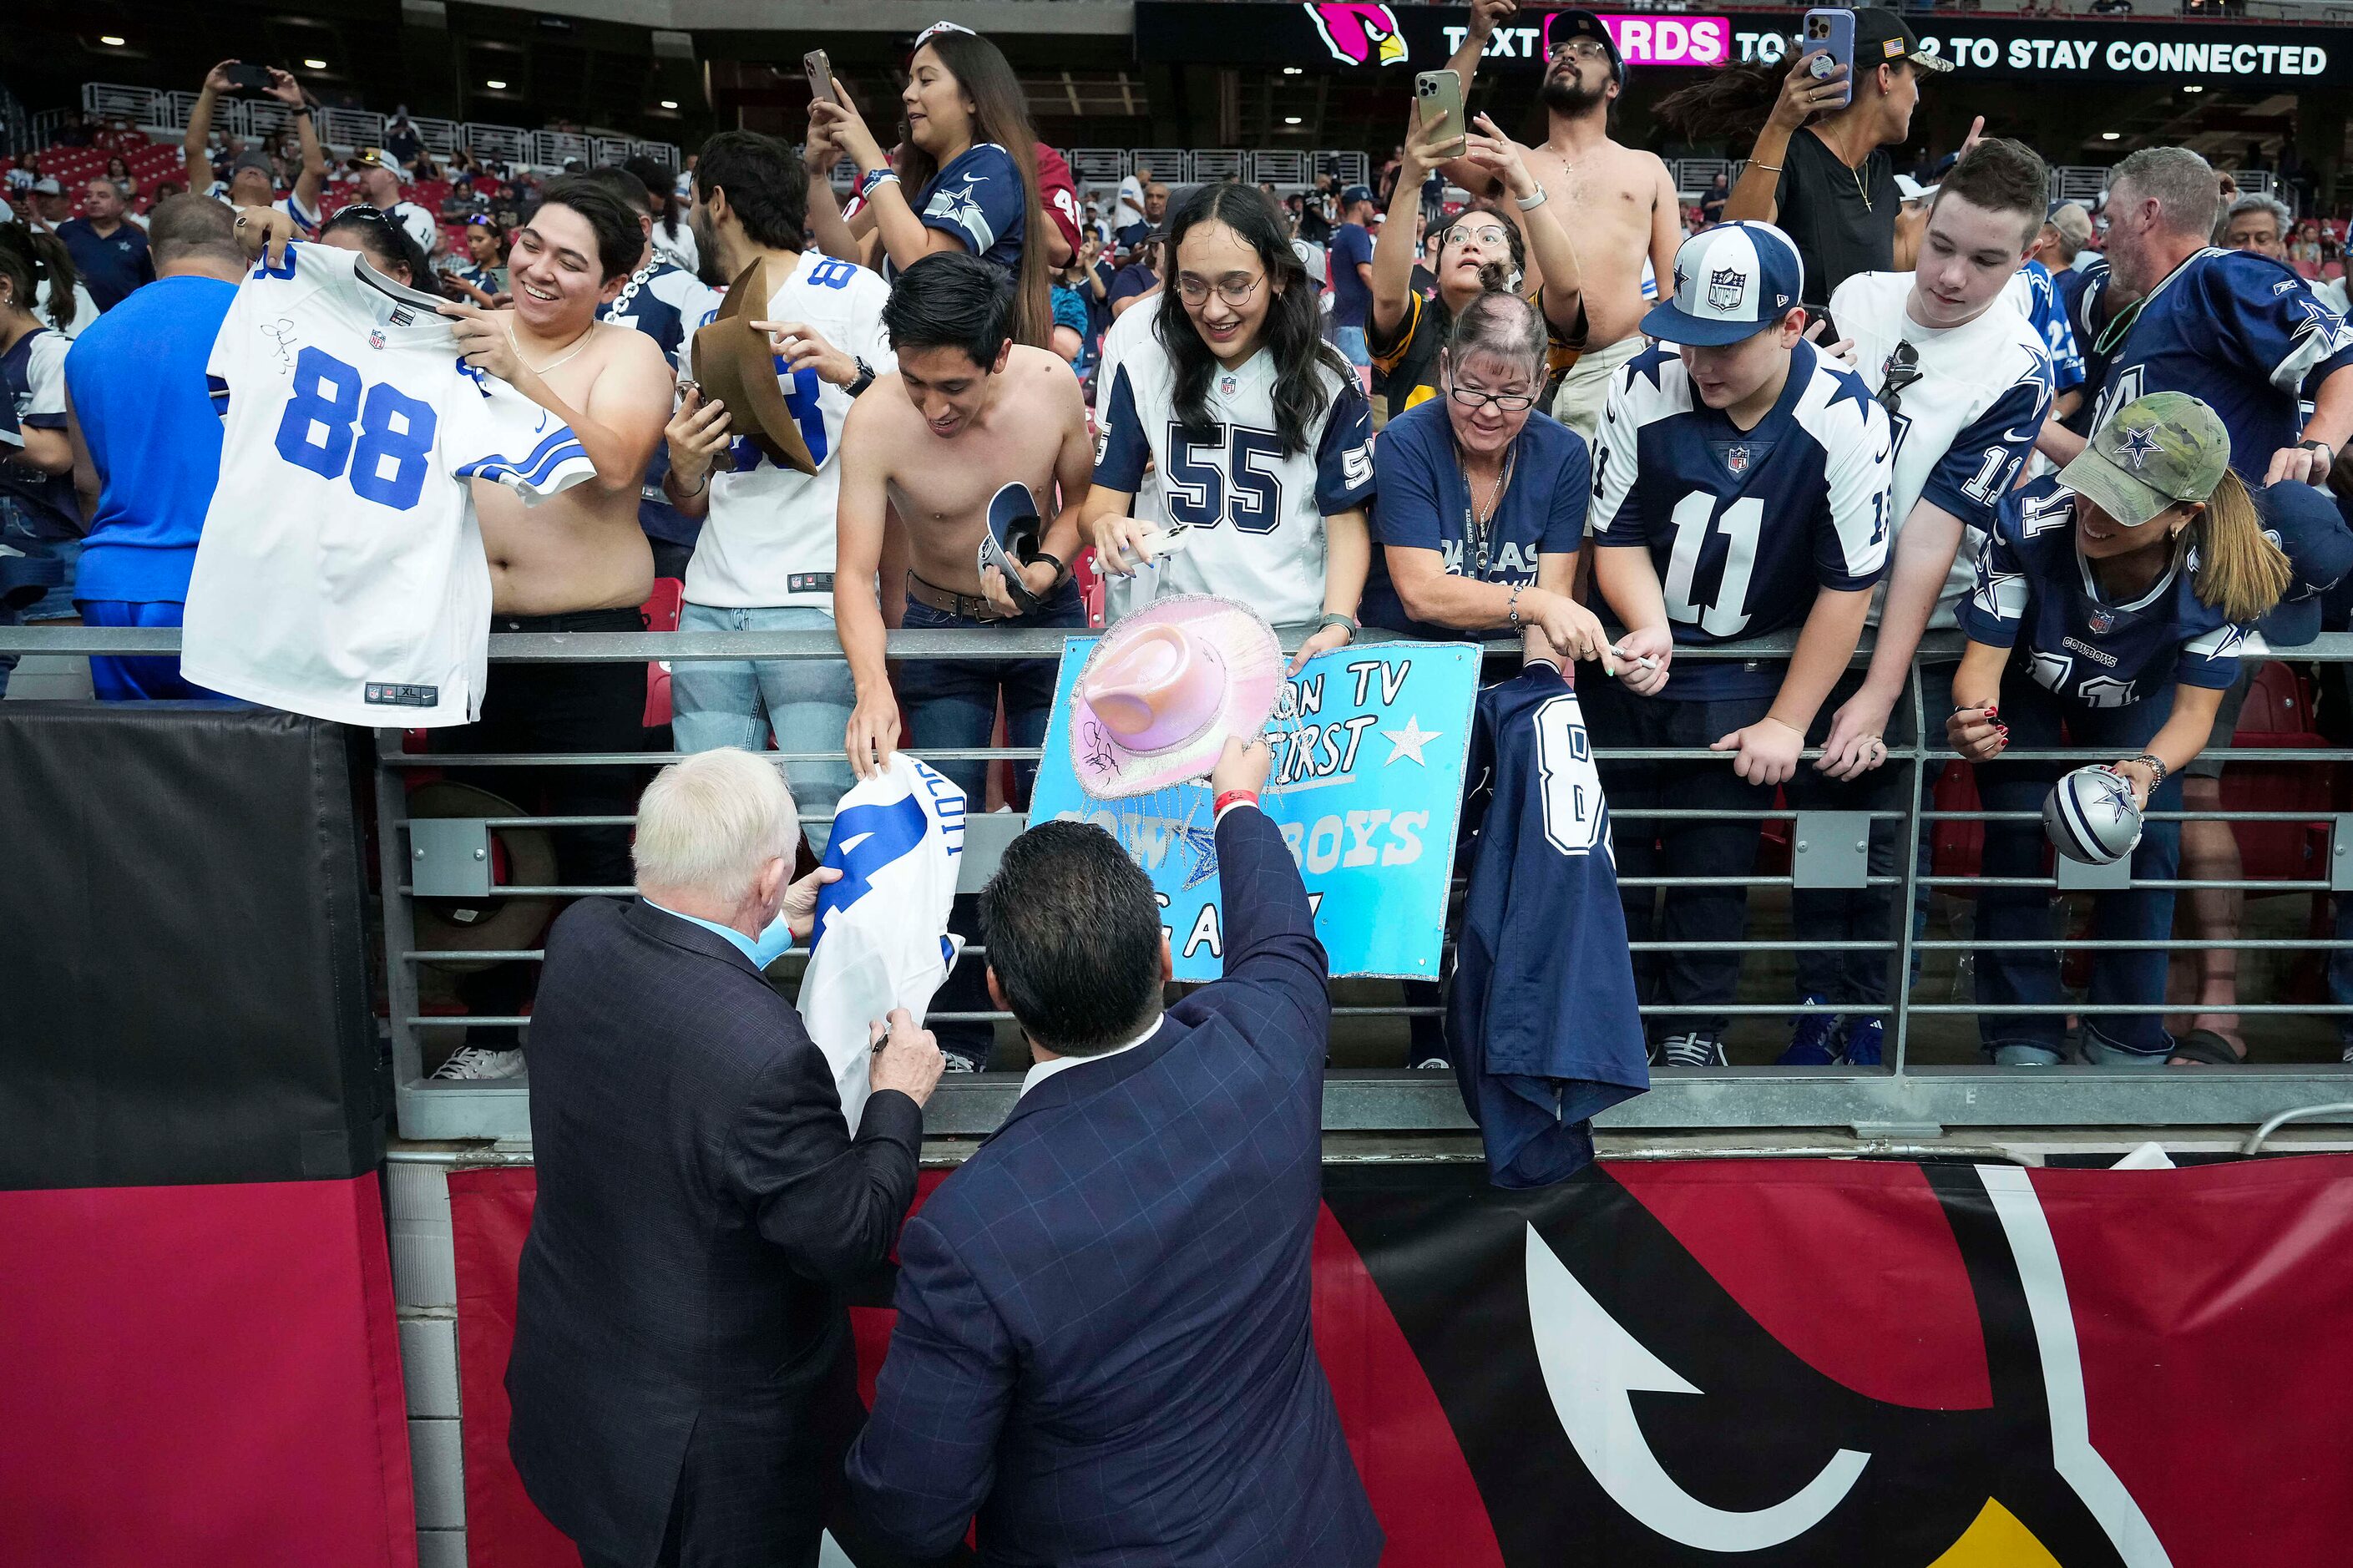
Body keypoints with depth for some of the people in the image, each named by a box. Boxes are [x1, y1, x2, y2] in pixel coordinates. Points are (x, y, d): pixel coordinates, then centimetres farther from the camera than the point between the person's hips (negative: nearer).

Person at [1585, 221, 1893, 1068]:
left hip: (1741, 679, -2)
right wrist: (1648, 626, -22)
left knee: (1713, 858, 1)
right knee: (1603, 845, 10)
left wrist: (1786, 722, -11)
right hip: (1634, 650, 3)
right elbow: (1617, 533, -2)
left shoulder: (1845, 420, -19)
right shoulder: (1642, 389, -13)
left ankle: (1693, 1025, 22)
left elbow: (1847, 584, -13)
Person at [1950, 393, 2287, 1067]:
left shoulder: (2222, 574, -33)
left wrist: (2149, 769, -45)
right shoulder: (2033, 519, -38)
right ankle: (2023, 1036, -2)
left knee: (2149, 839, -11)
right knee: (2017, 831, -16)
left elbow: (2193, 709, -23)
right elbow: (1983, 658, -29)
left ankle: (2126, 1043, 7)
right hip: (2028, 684, -1)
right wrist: (1974, 716, -53)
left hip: (2133, 697, 1)